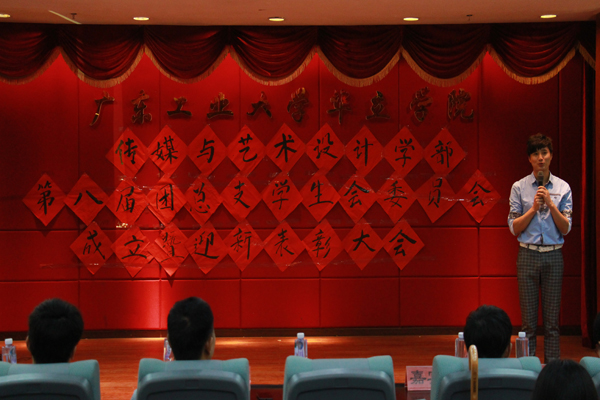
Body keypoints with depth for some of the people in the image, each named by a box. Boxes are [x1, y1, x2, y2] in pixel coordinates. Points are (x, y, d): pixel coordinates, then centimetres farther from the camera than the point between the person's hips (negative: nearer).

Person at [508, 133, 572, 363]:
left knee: (552, 318, 3)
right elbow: (514, 227, -1)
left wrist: (551, 204, -11)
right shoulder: (519, 188, 3)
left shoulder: (562, 188, 5)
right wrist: (534, 208, -12)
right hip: (528, 255, -1)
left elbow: (566, 228, -1)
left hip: (553, 256, 1)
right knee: (528, 318, 2)